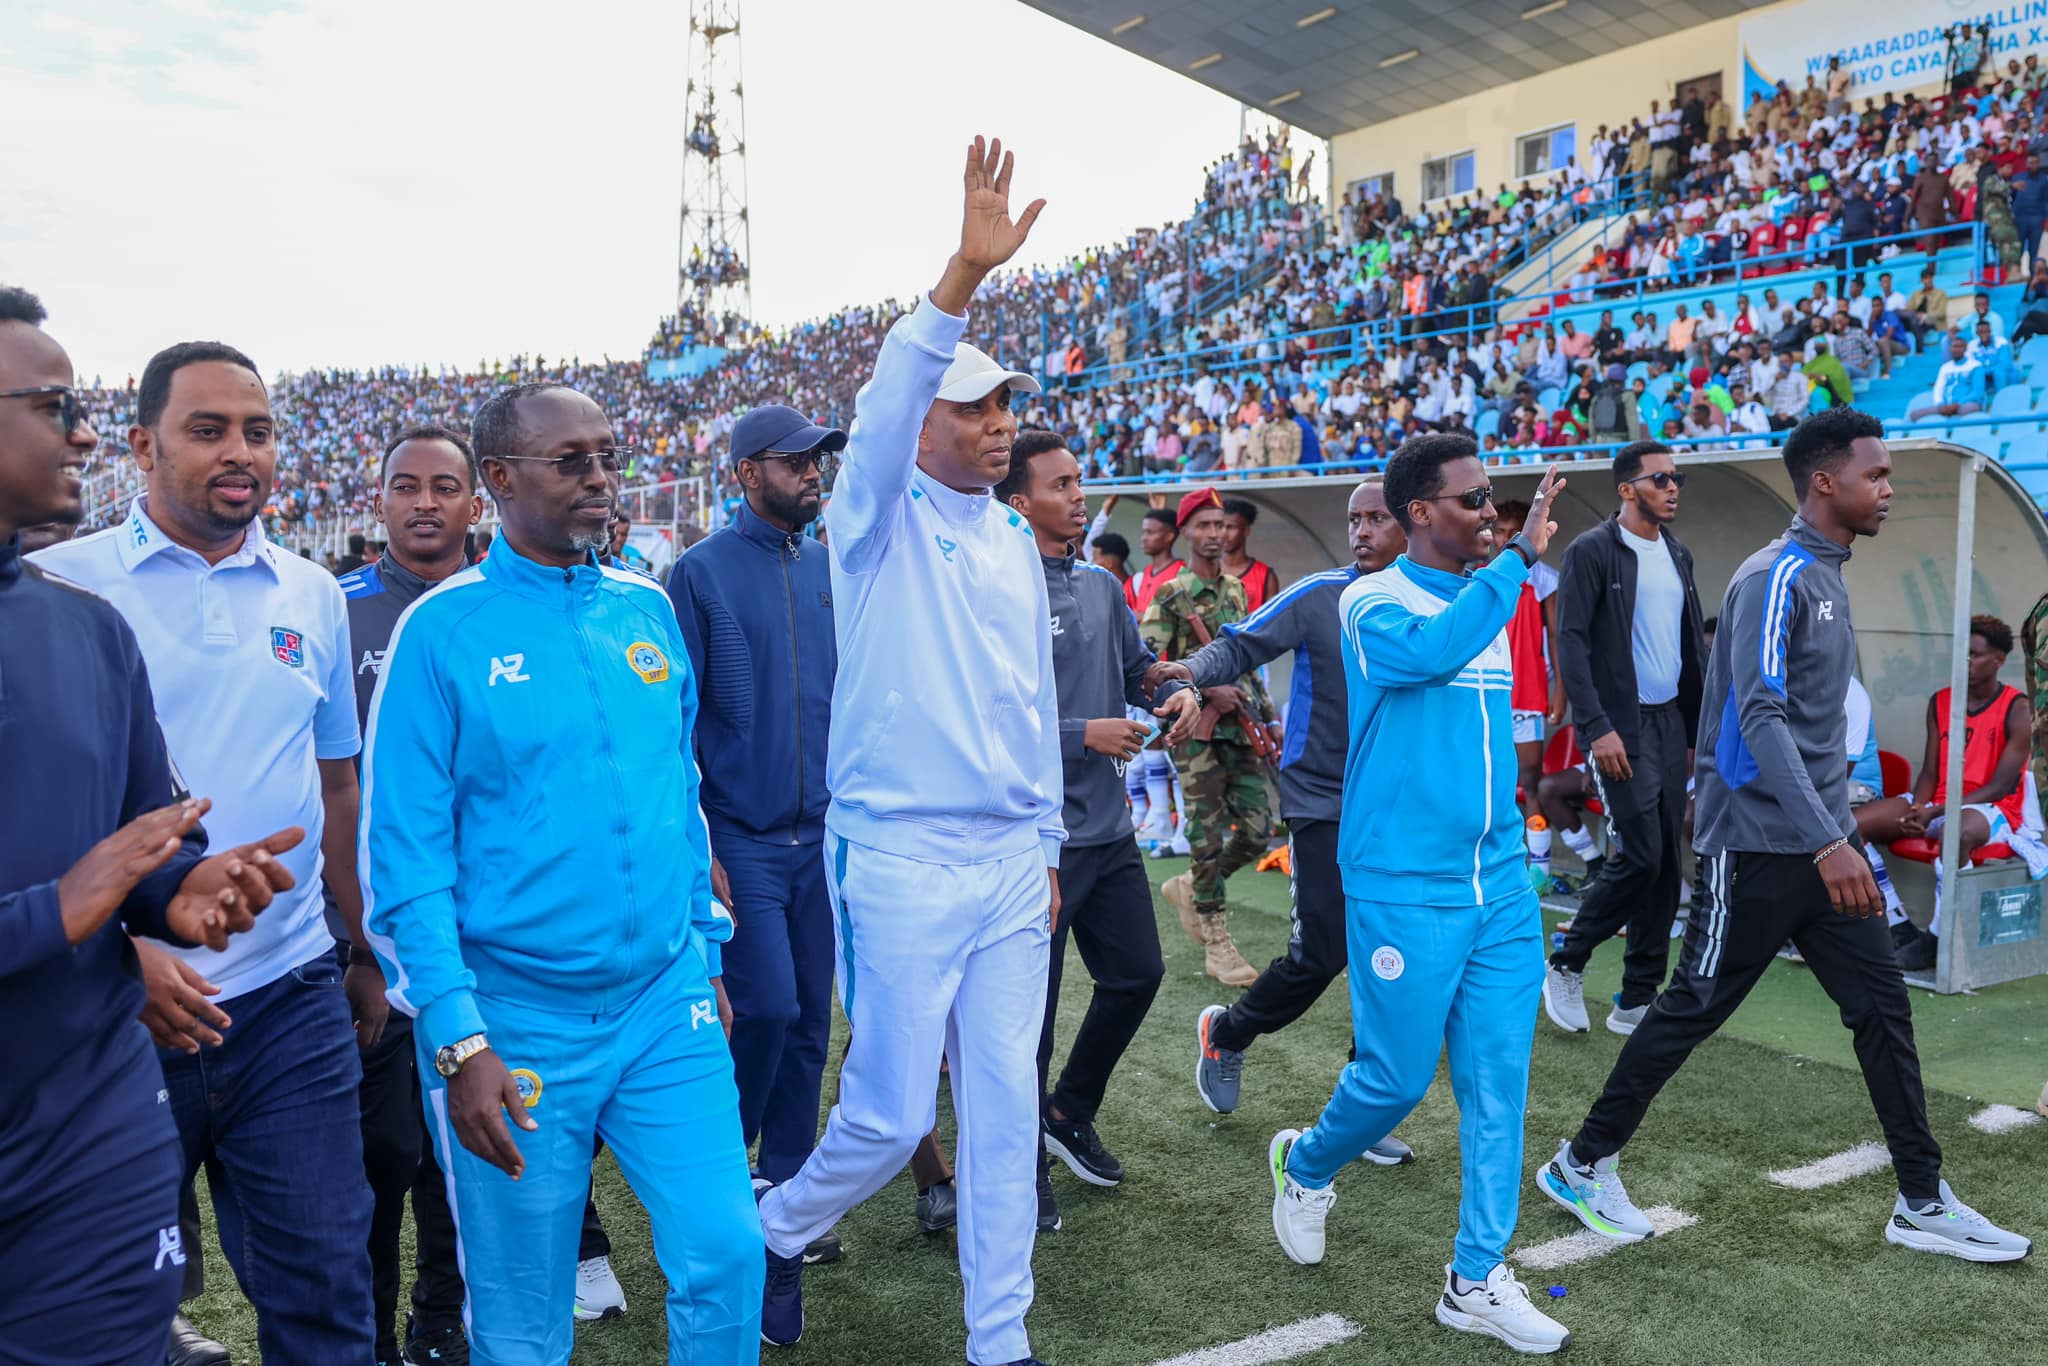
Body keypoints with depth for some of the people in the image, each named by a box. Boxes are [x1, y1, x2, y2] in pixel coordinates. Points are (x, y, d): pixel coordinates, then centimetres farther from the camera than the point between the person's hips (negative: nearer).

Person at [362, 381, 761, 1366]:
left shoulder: (648, 608, 6)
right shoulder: (443, 629, -8)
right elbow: (406, 851, -10)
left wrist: (706, 955, 13)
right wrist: (456, 1040, -15)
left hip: (668, 1003, 4)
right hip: (516, 1022, -3)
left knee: (727, 1257, 4)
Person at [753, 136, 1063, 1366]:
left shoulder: (1015, 539, 13)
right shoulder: (883, 521, -4)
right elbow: (881, 410, -25)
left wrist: (1049, 844, 16)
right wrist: (963, 276, -37)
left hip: (1013, 865, 6)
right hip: (902, 863, -5)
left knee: (1008, 1105, 10)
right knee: (892, 1114, 2)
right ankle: (777, 1229, 32)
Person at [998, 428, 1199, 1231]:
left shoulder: (1102, 587, 9)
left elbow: (1136, 670, 19)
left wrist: (1176, 693, -2)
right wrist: (1085, 735, -20)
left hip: (1107, 827, 8)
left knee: (1137, 973, 18)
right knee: (1029, 1008, 5)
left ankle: (1069, 1116, 39)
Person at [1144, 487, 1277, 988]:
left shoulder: (1237, 590, 15)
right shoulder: (1171, 595, -6)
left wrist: (1270, 718, 17)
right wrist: (1208, 689, -19)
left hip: (1240, 728, 6)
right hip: (1198, 730, -6)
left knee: (1257, 832, 4)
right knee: (1208, 835, -2)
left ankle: (1189, 889, 29)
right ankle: (1217, 946, 8)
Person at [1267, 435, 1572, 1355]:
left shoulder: (1491, 599, 12)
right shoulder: (1372, 604, -9)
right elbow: (1429, 653, -33)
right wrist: (1520, 556, -29)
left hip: (1501, 887, 7)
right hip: (1406, 891, -6)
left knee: (1499, 1083, 6)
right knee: (1397, 1077, 3)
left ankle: (1478, 1280, 18)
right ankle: (1305, 1166, 34)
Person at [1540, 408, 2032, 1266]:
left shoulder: (1827, 577, 13)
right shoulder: (1773, 578, -15)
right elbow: (1760, 719, -24)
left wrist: (1838, 832, 20)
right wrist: (1826, 843, -29)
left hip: (1823, 847, 9)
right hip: (1759, 847, -8)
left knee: (1883, 1008, 8)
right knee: (1692, 1011, 1)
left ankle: (1923, 1204, 19)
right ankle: (1582, 1164, 16)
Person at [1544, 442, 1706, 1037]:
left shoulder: (1677, 555, 13)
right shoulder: (1592, 551, -8)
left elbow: (1694, 642, 17)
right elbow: (1571, 641, -14)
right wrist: (1598, 727, -20)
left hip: (1671, 720, 7)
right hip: (1620, 723, -7)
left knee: (1666, 864, 6)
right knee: (1639, 856, -11)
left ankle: (1637, 1002, 14)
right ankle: (1565, 966, 9)